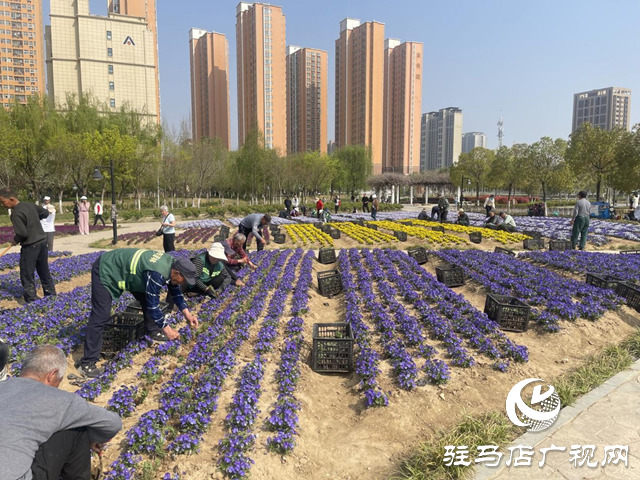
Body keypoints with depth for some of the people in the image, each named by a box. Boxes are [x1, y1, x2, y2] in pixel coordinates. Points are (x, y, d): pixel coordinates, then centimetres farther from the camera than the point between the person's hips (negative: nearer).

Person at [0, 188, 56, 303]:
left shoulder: (16, 213, -19)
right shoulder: (30, 205, 5)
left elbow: (22, 233, -22)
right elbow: (45, 213, 19)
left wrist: (15, 240, -3)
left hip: (30, 246, -8)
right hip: (42, 242, 8)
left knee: (27, 276, 3)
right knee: (44, 272, 18)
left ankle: (32, 301, 6)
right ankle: (50, 293, 27)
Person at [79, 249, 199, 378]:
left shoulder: (172, 264, -8)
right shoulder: (157, 274, -34)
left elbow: (175, 291, 8)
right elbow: (153, 305, -27)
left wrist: (187, 313, 1)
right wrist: (167, 329, -18)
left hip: (122, 267, 9)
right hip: (105, 271, -9)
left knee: (147, 297, 8)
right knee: (100, 317, -12)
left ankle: (153, 331, 25)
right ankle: (88, 363, -7)